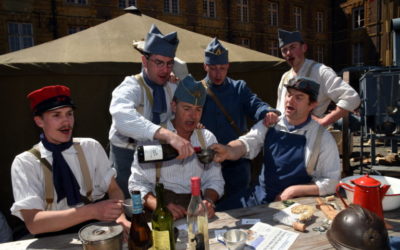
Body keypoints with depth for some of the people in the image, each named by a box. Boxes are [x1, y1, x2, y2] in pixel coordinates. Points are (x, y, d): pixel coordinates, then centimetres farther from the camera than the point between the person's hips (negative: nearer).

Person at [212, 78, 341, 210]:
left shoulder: (322, 138, -8)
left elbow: (331, 182, -5)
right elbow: (248, 142, -17)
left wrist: (294, 191, -14)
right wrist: (229, 151, -39)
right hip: (260, 195, 4)